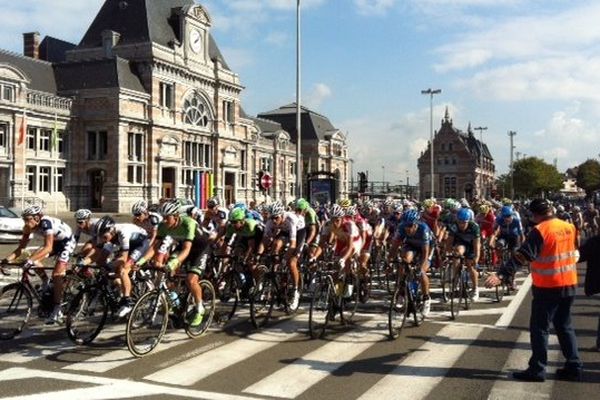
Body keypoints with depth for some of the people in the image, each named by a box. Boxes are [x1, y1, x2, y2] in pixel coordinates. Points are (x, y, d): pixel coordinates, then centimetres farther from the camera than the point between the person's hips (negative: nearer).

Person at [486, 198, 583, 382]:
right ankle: (574, 367, 19)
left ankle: (537, 370, 4)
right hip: (569, 285, 7)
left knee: (539, 328, 1)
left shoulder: (540, 230, -17)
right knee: (565, 327, 18)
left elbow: (522, 255, -25)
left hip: (548, 288, -7)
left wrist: (501, 274, -29)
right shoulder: (569, 227, 5)